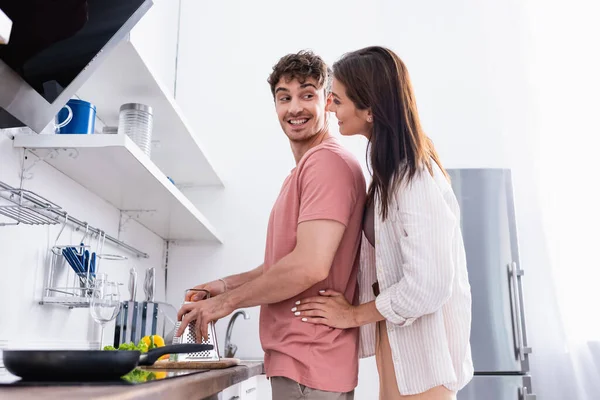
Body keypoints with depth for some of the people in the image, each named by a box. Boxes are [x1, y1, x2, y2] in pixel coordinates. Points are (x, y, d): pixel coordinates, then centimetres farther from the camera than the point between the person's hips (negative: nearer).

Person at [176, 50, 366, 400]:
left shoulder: (328, 160, -17)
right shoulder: (301, 172, 15)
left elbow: (310, 266, -25)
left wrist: (228, 301, -13)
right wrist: (228, 285, 9)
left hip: (309, 369, -9)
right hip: (297, 360, 9)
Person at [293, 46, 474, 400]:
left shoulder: (415, 177, -22)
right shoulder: (392, 170, 6)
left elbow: (428, 285, -26)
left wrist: (354, 315, -12)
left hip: (419, 352, -9)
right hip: (396, 342, 9)